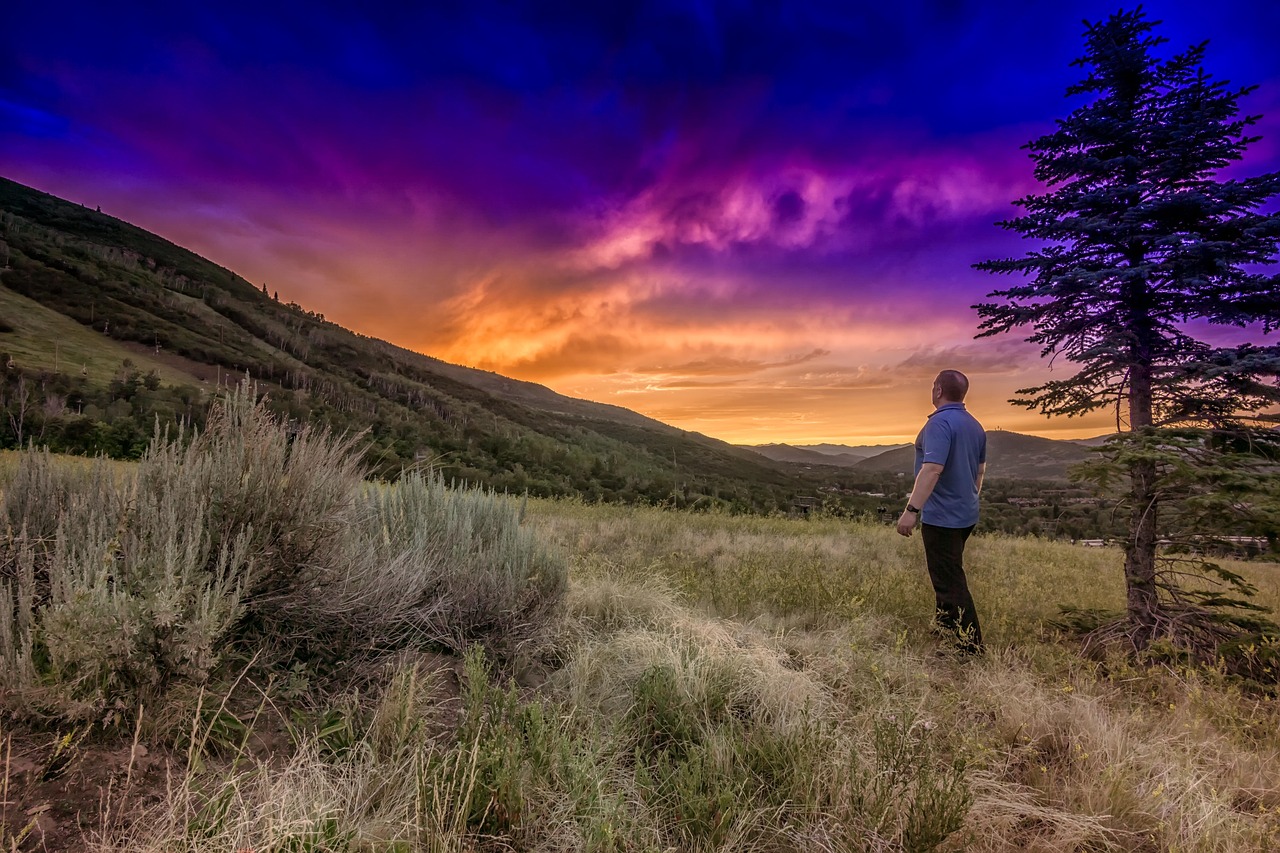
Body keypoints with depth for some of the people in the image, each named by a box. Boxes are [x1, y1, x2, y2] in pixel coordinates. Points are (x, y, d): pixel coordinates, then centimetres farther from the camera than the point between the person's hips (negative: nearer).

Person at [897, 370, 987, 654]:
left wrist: (912, 509, -30)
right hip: (965, 514, 10)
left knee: (950, 583, -2)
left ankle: (972, 649, 3)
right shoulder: (974, 425, 9)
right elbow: (980, 469, 18)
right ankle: (946, 628, 36)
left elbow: (932, 469, -30)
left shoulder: (940, 422, -20)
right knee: (949, 574, 23)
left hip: (941, 516, -10)